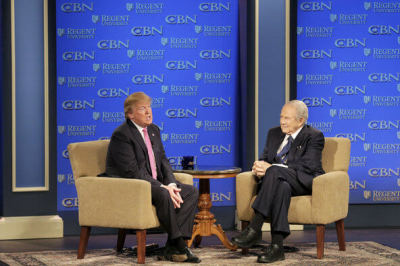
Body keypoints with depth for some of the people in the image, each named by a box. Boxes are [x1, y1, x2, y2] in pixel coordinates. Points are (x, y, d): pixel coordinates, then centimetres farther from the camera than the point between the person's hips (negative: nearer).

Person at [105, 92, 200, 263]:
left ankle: (173, 248, -16)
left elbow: (163, 160, 14)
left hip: (154, 183, 9)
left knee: (191, 192, -7)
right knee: (163, 195, -34)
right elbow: (132, 172, -20)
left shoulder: (153, 130, 14)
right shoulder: (121, 135, -14)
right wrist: (162, 187, -23)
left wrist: (171, 184, -7)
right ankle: (179, 245, -21)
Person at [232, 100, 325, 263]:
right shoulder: (274, 133, 18)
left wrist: (270, 167, -23)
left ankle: (254, 228, -39)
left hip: (305, 183, -4)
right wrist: (258, 167, -15)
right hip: (280, 180, 4)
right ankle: (277, 246, -45)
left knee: (274, 171, -35)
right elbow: (265, 159, 14)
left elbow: (308, 166, -17)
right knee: (281, 187, -36)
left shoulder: (314, 137, -3)